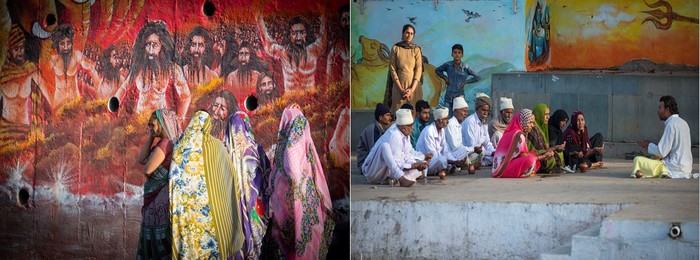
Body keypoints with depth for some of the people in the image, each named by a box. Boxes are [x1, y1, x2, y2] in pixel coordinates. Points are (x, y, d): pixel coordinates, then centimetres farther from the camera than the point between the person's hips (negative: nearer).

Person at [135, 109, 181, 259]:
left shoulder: (165, 143, -17)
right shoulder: (161, 143, 12)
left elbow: (147, 170, -20)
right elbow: (141, 160, 9)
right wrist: (151, 137, 5)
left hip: (161, 200, -9)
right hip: (157, 199, 9)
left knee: (159, 240, -3)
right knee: (154, 242, 14)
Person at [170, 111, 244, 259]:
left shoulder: (180, 144, 3)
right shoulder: (215, 145, -5)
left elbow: (174, 177, 8)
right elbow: (230, 172, 2)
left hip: (184, 205, 3)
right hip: (207, 204, -3)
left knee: (187, 236, 8)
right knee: (210, 234, 6)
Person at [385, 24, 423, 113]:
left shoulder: (416, 49, 3)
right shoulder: (395, 48, 2)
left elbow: (419, 70, -2)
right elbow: (392, 69, -1)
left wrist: (412, 89, -12)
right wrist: (401, 89, -9)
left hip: (413, 86, 0)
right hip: (399, 86, 0)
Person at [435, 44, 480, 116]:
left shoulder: (466, 67, -4)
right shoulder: (448, 65, -1)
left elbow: (477, 78, 5)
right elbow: (437, 70, 18)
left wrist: (466, 81, -2)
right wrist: (445, 77, 5)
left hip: (460, 96, -1)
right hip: (448, 96, 1)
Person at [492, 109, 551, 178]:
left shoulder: (511, 132, 14)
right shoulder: (519, 134, -14)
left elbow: (523, 154, 11)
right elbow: (524, 156, -14)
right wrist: (543, 157, -3)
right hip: (504, 170, -10)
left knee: (533, 154, 14)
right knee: (531, 160, -27)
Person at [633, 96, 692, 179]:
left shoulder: (671, 124, -15)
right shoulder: (683, 123, 14)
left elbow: (662, 152, -17)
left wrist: (648, 145, 1)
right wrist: (651, 145, 16)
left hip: (673, 170, -9)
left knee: (638, 160, -10)